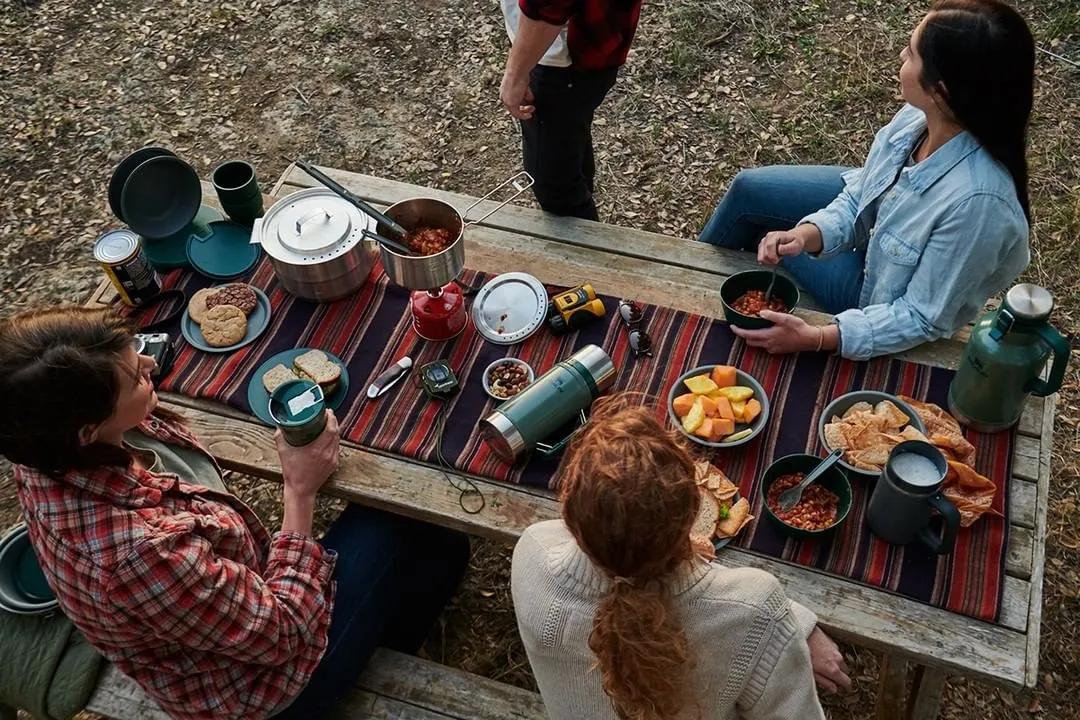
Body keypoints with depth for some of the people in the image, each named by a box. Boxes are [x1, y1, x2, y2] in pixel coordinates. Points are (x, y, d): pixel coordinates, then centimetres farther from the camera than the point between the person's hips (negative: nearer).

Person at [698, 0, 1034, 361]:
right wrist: (806, 234, -27)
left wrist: (815, 339, -38)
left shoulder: (976, 202, -43)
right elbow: (858, 196, -8)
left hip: (880, 285, -5)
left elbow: (922, 318, -32)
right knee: (750, 189, 8)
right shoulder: (922, 115, -24)